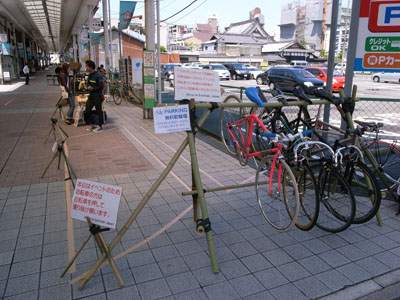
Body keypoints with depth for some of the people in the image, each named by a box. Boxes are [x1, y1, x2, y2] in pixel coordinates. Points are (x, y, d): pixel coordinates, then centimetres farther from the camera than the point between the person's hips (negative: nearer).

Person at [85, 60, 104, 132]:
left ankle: (100, 126, 13)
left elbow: (101, 86, -19)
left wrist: (93, 88, -13)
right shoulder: (90, 75, 10)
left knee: (98, 111, 1)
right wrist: (88, 86, 1)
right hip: (91, 96, 9)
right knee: (87, 110, 7)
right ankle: (92, 125, 20)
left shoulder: (98, 76, -15)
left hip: (97, 96, -8)